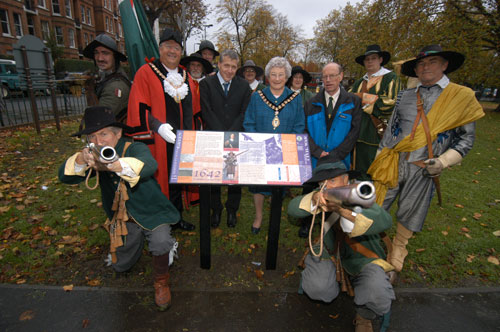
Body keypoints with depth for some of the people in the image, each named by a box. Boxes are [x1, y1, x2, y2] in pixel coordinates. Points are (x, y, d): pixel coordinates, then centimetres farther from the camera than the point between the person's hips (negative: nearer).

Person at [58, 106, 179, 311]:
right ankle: (139, 239, 46)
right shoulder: (94, 156, -4)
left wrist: (114, 165, -63)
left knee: (160, 243, -32)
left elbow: (150, 165, -44)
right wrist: (81, 160, -40)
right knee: (120, 266, 15)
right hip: (122, 219, 5)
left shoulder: (135, 148, -20)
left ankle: (161, 280, 0)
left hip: (151, 213, -5)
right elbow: (65, 177, -17)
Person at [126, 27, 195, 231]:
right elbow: (138, 108, -11)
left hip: (180, 138, 6)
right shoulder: (146, 72, -4)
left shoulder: (184, 76, 13)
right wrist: (158, 126, -23)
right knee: (158, 179, 2)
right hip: (157, 140, -5)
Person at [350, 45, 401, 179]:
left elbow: (390, 102, -12)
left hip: (380, 134, -5)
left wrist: (361, 97, -6)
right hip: (361, 135, 5)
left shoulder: (390, 78, 1)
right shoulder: (359, 82, 19)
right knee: (361, 173, 11)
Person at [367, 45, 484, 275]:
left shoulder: (462, 96, 3)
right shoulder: (404, 96, 8)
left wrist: (443, 161, -11)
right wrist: (379, 160, 9)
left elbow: (466, 137, 3)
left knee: (410, 212, 12)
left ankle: (399, 248, 34)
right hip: (393, 163, 2)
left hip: (424, 169, -1)